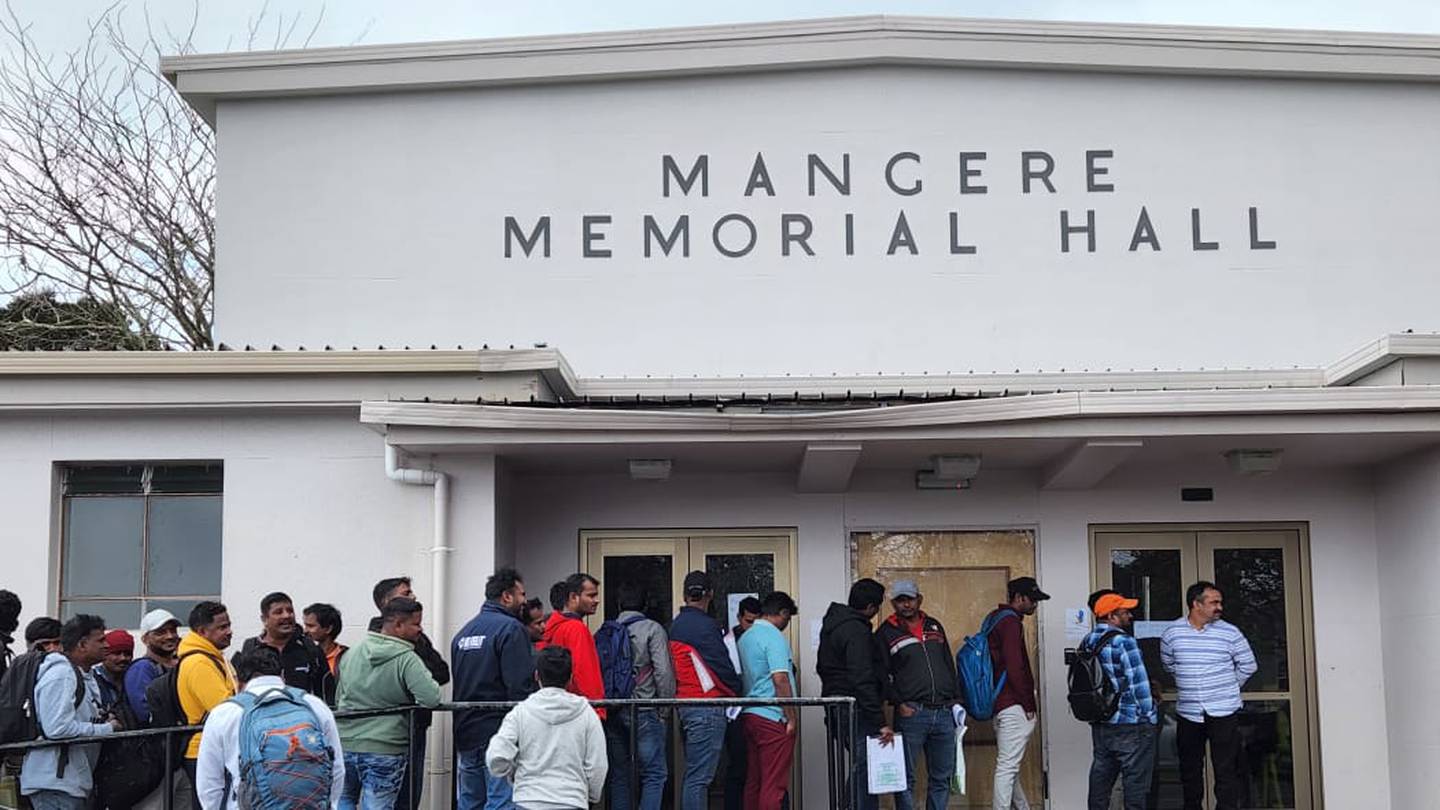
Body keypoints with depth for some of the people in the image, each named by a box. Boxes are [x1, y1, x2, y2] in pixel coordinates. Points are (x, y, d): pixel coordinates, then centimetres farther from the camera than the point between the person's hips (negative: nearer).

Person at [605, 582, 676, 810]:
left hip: (613, 712, 5)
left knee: (619, 775, 11)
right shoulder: (652, 629, -4)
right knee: (655, 774, -2)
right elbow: (663, 672, -10)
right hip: (644, 712, -5)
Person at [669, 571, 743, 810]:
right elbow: (722, 666, -12)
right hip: (707, 706, -9)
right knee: (699, 777, -9)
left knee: (692, 773, 14)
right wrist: (738, 690, 5)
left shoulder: (676, 625, 14)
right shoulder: (705, 626, -13)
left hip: (685, 703, 9)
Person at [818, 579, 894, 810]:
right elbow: (863, 681, -24)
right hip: (856, 711, -10)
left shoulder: (831, 624, 15)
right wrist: (881, 722, -23)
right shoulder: (857, 631, -17)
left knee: (861, 768, 18)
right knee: (866, 770, -7)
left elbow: (822, 667, 25)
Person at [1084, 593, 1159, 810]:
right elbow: (1138, 683, -16)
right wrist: (1149, 715, -7)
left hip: (1099, 724, 8)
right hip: (1130, 724, -8)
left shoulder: (1087, 642, 7)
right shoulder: (1123, 641, -17)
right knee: (1136, 778, 0)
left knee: (1101, 775, 15)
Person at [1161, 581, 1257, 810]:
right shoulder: (1171, 634, -1)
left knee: (1227, 771, -2)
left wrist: (1227, 687, 11)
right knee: (1190, 770, 13)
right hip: (1188, 712, 2)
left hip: (1223, 713, -2)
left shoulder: (1230, 632, -5)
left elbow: (1248, 666, 7)